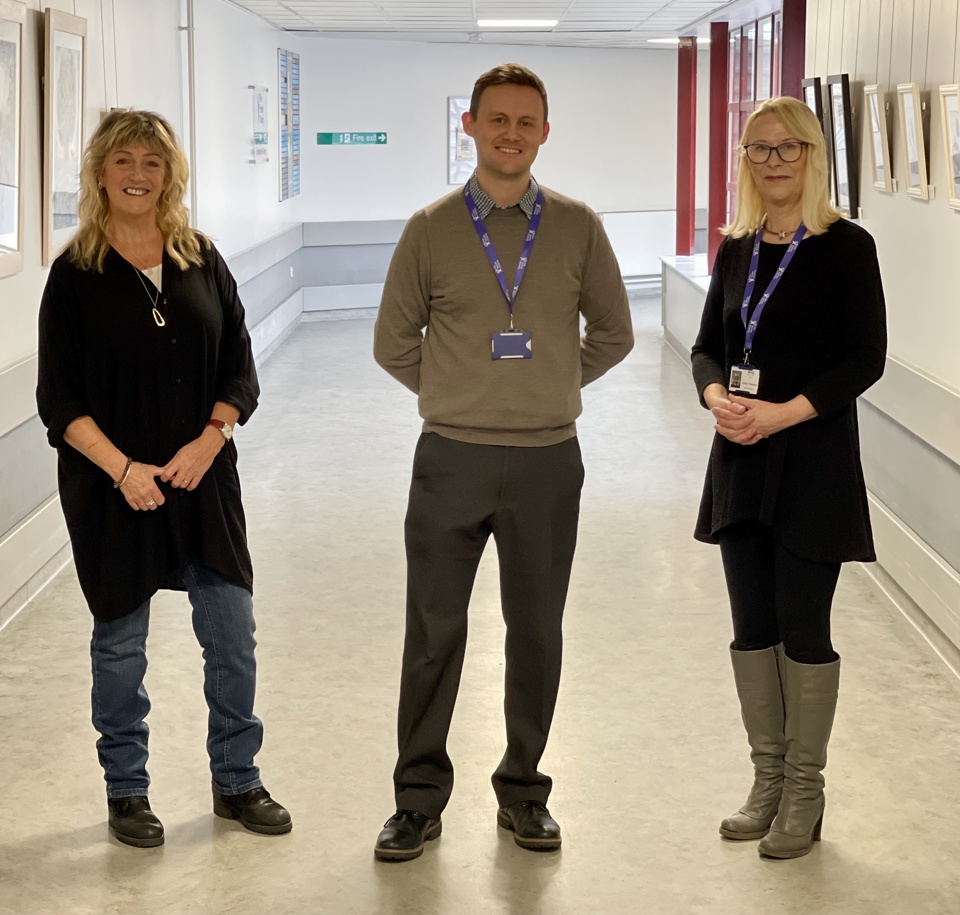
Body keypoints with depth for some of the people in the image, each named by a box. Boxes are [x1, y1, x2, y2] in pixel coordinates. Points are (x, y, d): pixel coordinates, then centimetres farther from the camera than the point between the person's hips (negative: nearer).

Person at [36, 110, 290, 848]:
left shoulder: (201, 260, 4)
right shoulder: (76, 274, -4)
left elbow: (240, 371, 5)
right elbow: (59, 400, -6)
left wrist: (207, 442, -12)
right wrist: (123, 468, -17)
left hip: (203, 481, 3)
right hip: (113, 489, -2)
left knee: (233, 635, 6)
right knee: (121, 642, 8)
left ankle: (237, 780, 24)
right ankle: (126, 792, 24)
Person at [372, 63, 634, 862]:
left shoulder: (577, 228, 2)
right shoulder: (431, 229, 0)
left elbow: (612, 333, 12)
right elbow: (394, 341, 9)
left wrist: (555, 387, 7)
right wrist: (455, 395, 6)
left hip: (546, 462, 1)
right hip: (452, 459, -1)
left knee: (536, 632, 9)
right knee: (434, 632, 5)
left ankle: (523, 792, 24)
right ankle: (419, 798, 17)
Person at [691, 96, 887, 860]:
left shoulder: (845, 247, -7)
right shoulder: (736, 250, 8)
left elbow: (865, 358, -11)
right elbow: (708, 345, 12)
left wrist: (785, 413, -20)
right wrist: (716, 396, -10)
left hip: (813, 465, -5)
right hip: (740, 462, 5)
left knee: (803, 629, 1)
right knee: (752, 626, 11)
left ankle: (804, 792, 14)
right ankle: (767, 779, 24)